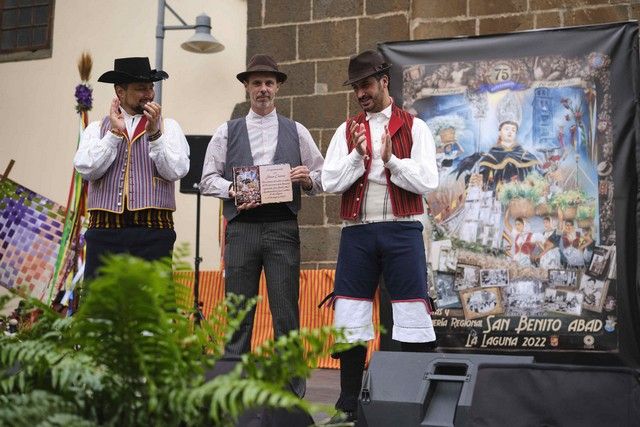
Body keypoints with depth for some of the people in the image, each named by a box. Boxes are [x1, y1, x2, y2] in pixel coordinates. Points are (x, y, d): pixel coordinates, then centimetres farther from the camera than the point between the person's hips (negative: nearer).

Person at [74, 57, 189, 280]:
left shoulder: (168, 127, 12)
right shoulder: (97, 129, 14)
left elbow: (176, 171, -2)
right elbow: (86, 169, -2)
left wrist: (154, 133, -12)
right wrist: (114, 133, -6)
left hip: (153, 233, -1)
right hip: (105, 230, 1)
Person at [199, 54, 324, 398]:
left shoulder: (296, 132, 13)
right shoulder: (227, 132, 13)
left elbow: (321, 177, 13)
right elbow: (208, 179, 9)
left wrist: (308, 179, -8)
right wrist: (232, 190, -10)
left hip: (283, 228, 0)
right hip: (241, 228, 1)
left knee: (286, 313, -1)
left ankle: (291, 390, 5)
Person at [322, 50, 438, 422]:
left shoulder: (413, 127, 4)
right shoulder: (347, 131, 12)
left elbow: (428, 181, -5)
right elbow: (330, 182, 1)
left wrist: (391, 160, -14)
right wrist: (357, 155, -12)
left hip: (401, 230, -3)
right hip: (357, 231, 3)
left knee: (413, 316, -2)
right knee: (351, 318, 7)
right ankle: (348, 405, 18)